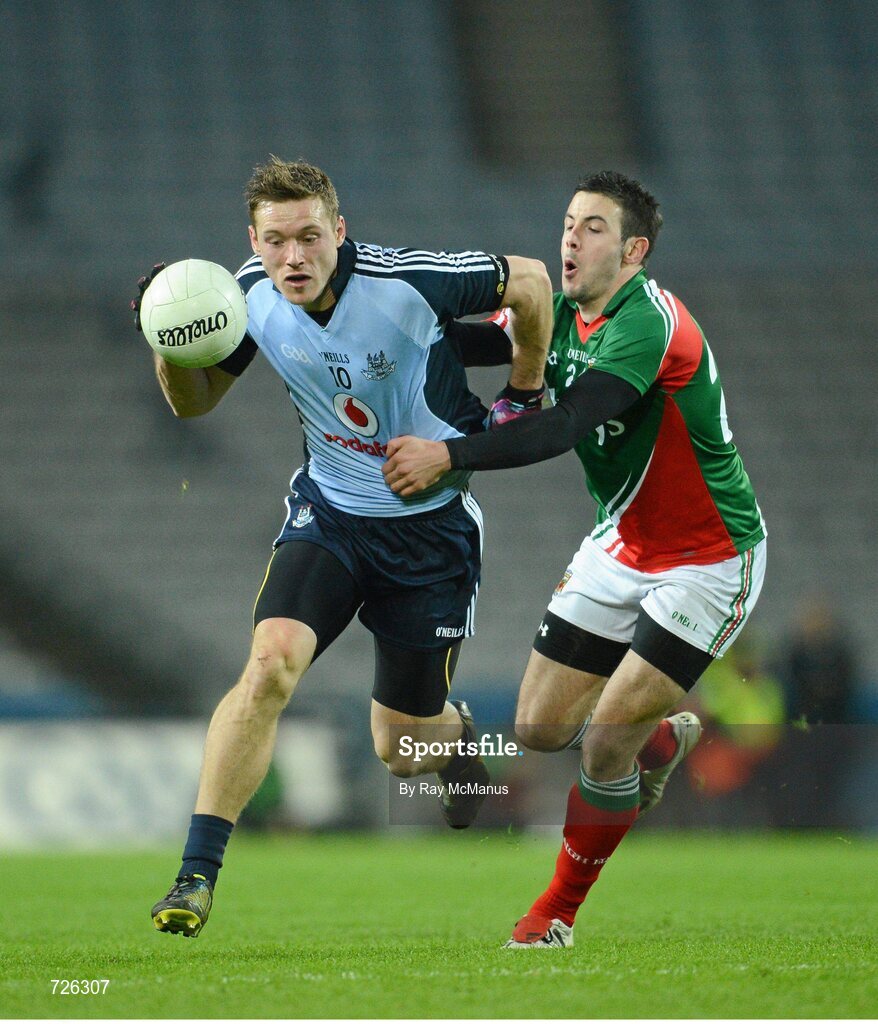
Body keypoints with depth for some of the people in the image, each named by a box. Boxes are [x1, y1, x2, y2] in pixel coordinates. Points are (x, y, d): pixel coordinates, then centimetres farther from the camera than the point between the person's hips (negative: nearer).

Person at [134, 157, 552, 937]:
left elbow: (529, 281, -7)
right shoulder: (252, 296, -10)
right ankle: (198, 875, -21)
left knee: (401, 750, 6)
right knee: (270, 664, -25)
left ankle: (455, 734, 46)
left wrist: (523, 396, 1)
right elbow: (194, 402, 4)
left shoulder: (408, 281, -23)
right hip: (329, 513, 2)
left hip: (433, 524, -2)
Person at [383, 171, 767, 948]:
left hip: (709, 558, -8)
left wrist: (446, 456, -42)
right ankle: (664, 739, 35)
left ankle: (558, 913, 7)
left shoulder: (651, 323, -27)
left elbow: (563, 428, -37)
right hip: (623, 543, 8)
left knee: (605, 741, -14)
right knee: (541, 726, 3)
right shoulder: (561, 313, -1)